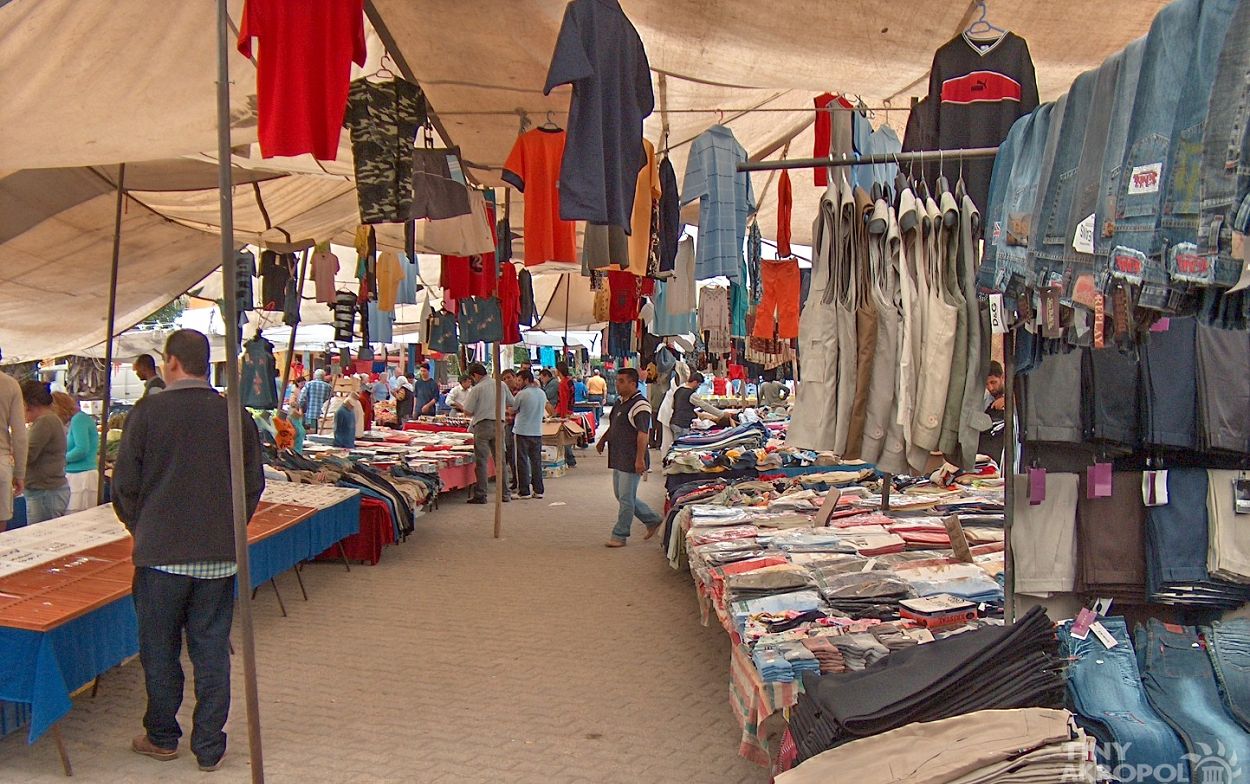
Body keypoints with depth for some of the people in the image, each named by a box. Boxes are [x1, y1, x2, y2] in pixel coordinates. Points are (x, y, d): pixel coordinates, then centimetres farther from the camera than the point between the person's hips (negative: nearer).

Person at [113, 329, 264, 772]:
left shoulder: (148, 412, -9)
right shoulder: (236, 415, -2)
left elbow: (124, 485, -4)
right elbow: (254, 483, 4)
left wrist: (142, 530, 14)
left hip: (161, 552, -2)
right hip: (220, 554, 2)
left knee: (160, 651, 14)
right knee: (212, 651, 10)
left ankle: (161, 738, 28)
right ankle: (209, 747, 17)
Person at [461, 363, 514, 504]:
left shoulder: (476, 389, -8)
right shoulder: (501, 385, 6)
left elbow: (467, 412, -8)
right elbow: (512, 403, 16)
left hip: (482, 425, -5)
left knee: (481, 461, -1)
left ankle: (480, 495, -2)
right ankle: (505, 493, 14)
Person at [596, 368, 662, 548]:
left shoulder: (640, 405, -16)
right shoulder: (620, 403, 15)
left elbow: (643, 434, -23)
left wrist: (640, 459, -27)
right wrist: (603, 440, 20)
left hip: (630, 462, -10)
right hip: (618, 460, 10)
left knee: (626, 499, -2)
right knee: (622, 496, 16)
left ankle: (619, 535, 8)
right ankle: (653, 521, 27)